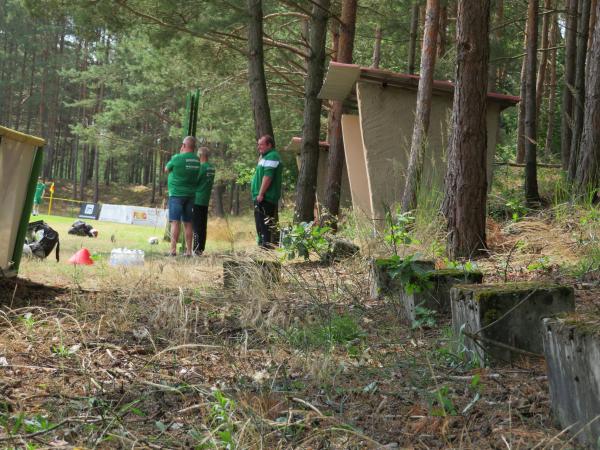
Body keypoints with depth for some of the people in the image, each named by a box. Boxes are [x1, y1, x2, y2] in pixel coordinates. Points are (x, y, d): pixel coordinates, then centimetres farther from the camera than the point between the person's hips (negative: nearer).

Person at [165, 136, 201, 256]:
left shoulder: (177, 158, -12)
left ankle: (173, 250, -10)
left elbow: (166, 170, 4)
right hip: (190, 194, 5)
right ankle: (188, 250, 11)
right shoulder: (197, 160, 3)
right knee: (188, 223, 10)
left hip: (177, 194, -5)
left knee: (175, 221, -5)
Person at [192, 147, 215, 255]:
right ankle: (201, 249, 14)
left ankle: (197, 249, -7)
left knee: (196, 225, -5)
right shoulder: (212, 168, 10)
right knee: (203, 225, 11)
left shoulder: (202, 167, -14)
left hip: (197, 200, -8)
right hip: (206, 200, 8)